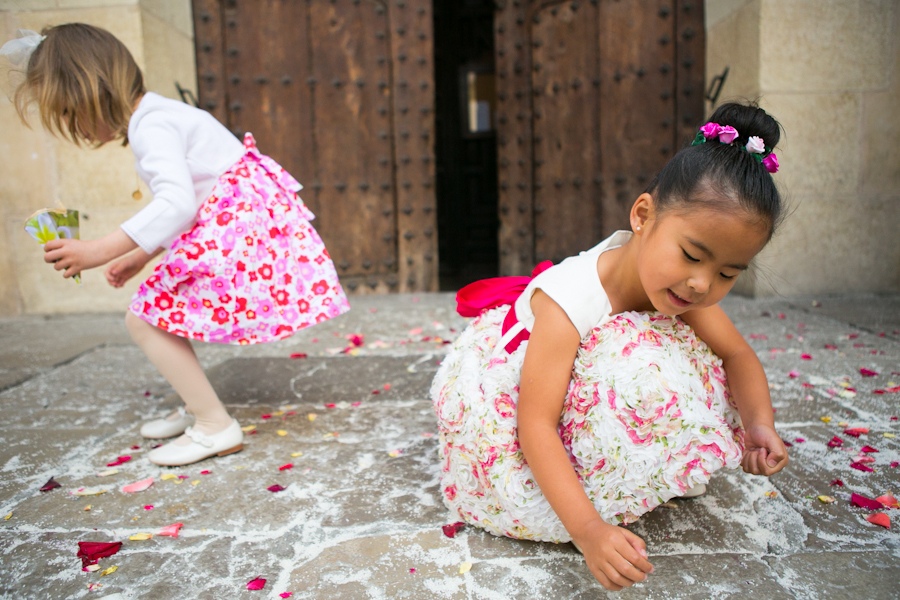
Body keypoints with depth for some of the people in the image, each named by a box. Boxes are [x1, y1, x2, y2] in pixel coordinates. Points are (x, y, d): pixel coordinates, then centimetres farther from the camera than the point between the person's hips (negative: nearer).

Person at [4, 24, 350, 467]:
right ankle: (198, 408, 26)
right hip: (234, 226, 11)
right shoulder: (160, 115, 19)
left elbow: (177, 204, -28)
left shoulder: (150, 125, -12)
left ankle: (215, 426, -3)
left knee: (145, 319, -7)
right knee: (161, 308, 17)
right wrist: (138, 258, 24)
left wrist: (100, 251, -26)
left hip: (236, 228, -11)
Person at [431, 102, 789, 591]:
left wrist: (760, 422, -25)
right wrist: (589, 530, -46)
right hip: (503, 396, -7)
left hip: (591, 396, 8)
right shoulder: (571, 299, -38)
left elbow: (737, 355, -5)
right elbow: (535, 426, -38)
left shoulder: (686, 286, -17)